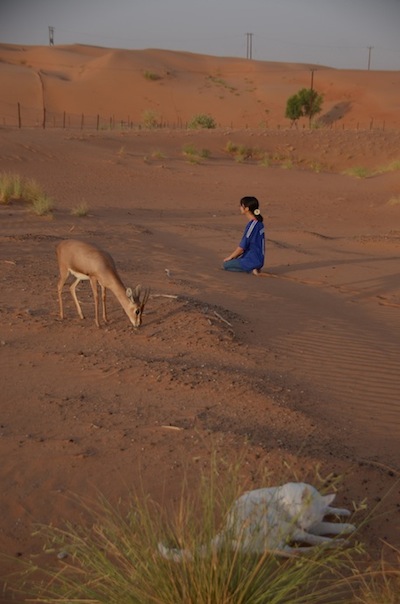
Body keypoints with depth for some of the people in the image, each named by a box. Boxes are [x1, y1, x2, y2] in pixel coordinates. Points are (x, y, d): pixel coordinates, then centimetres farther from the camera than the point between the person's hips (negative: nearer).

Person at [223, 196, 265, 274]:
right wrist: (233, 256, 15)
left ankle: (250, 269, -8)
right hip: (258, 259, 9)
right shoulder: (259, 222, 7)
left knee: (226, 264, 3)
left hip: (252, 260, -9)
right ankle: (253, 268, 7)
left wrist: (230, 257, -1)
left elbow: (242, 247, -16)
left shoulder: (252, 225, -21)